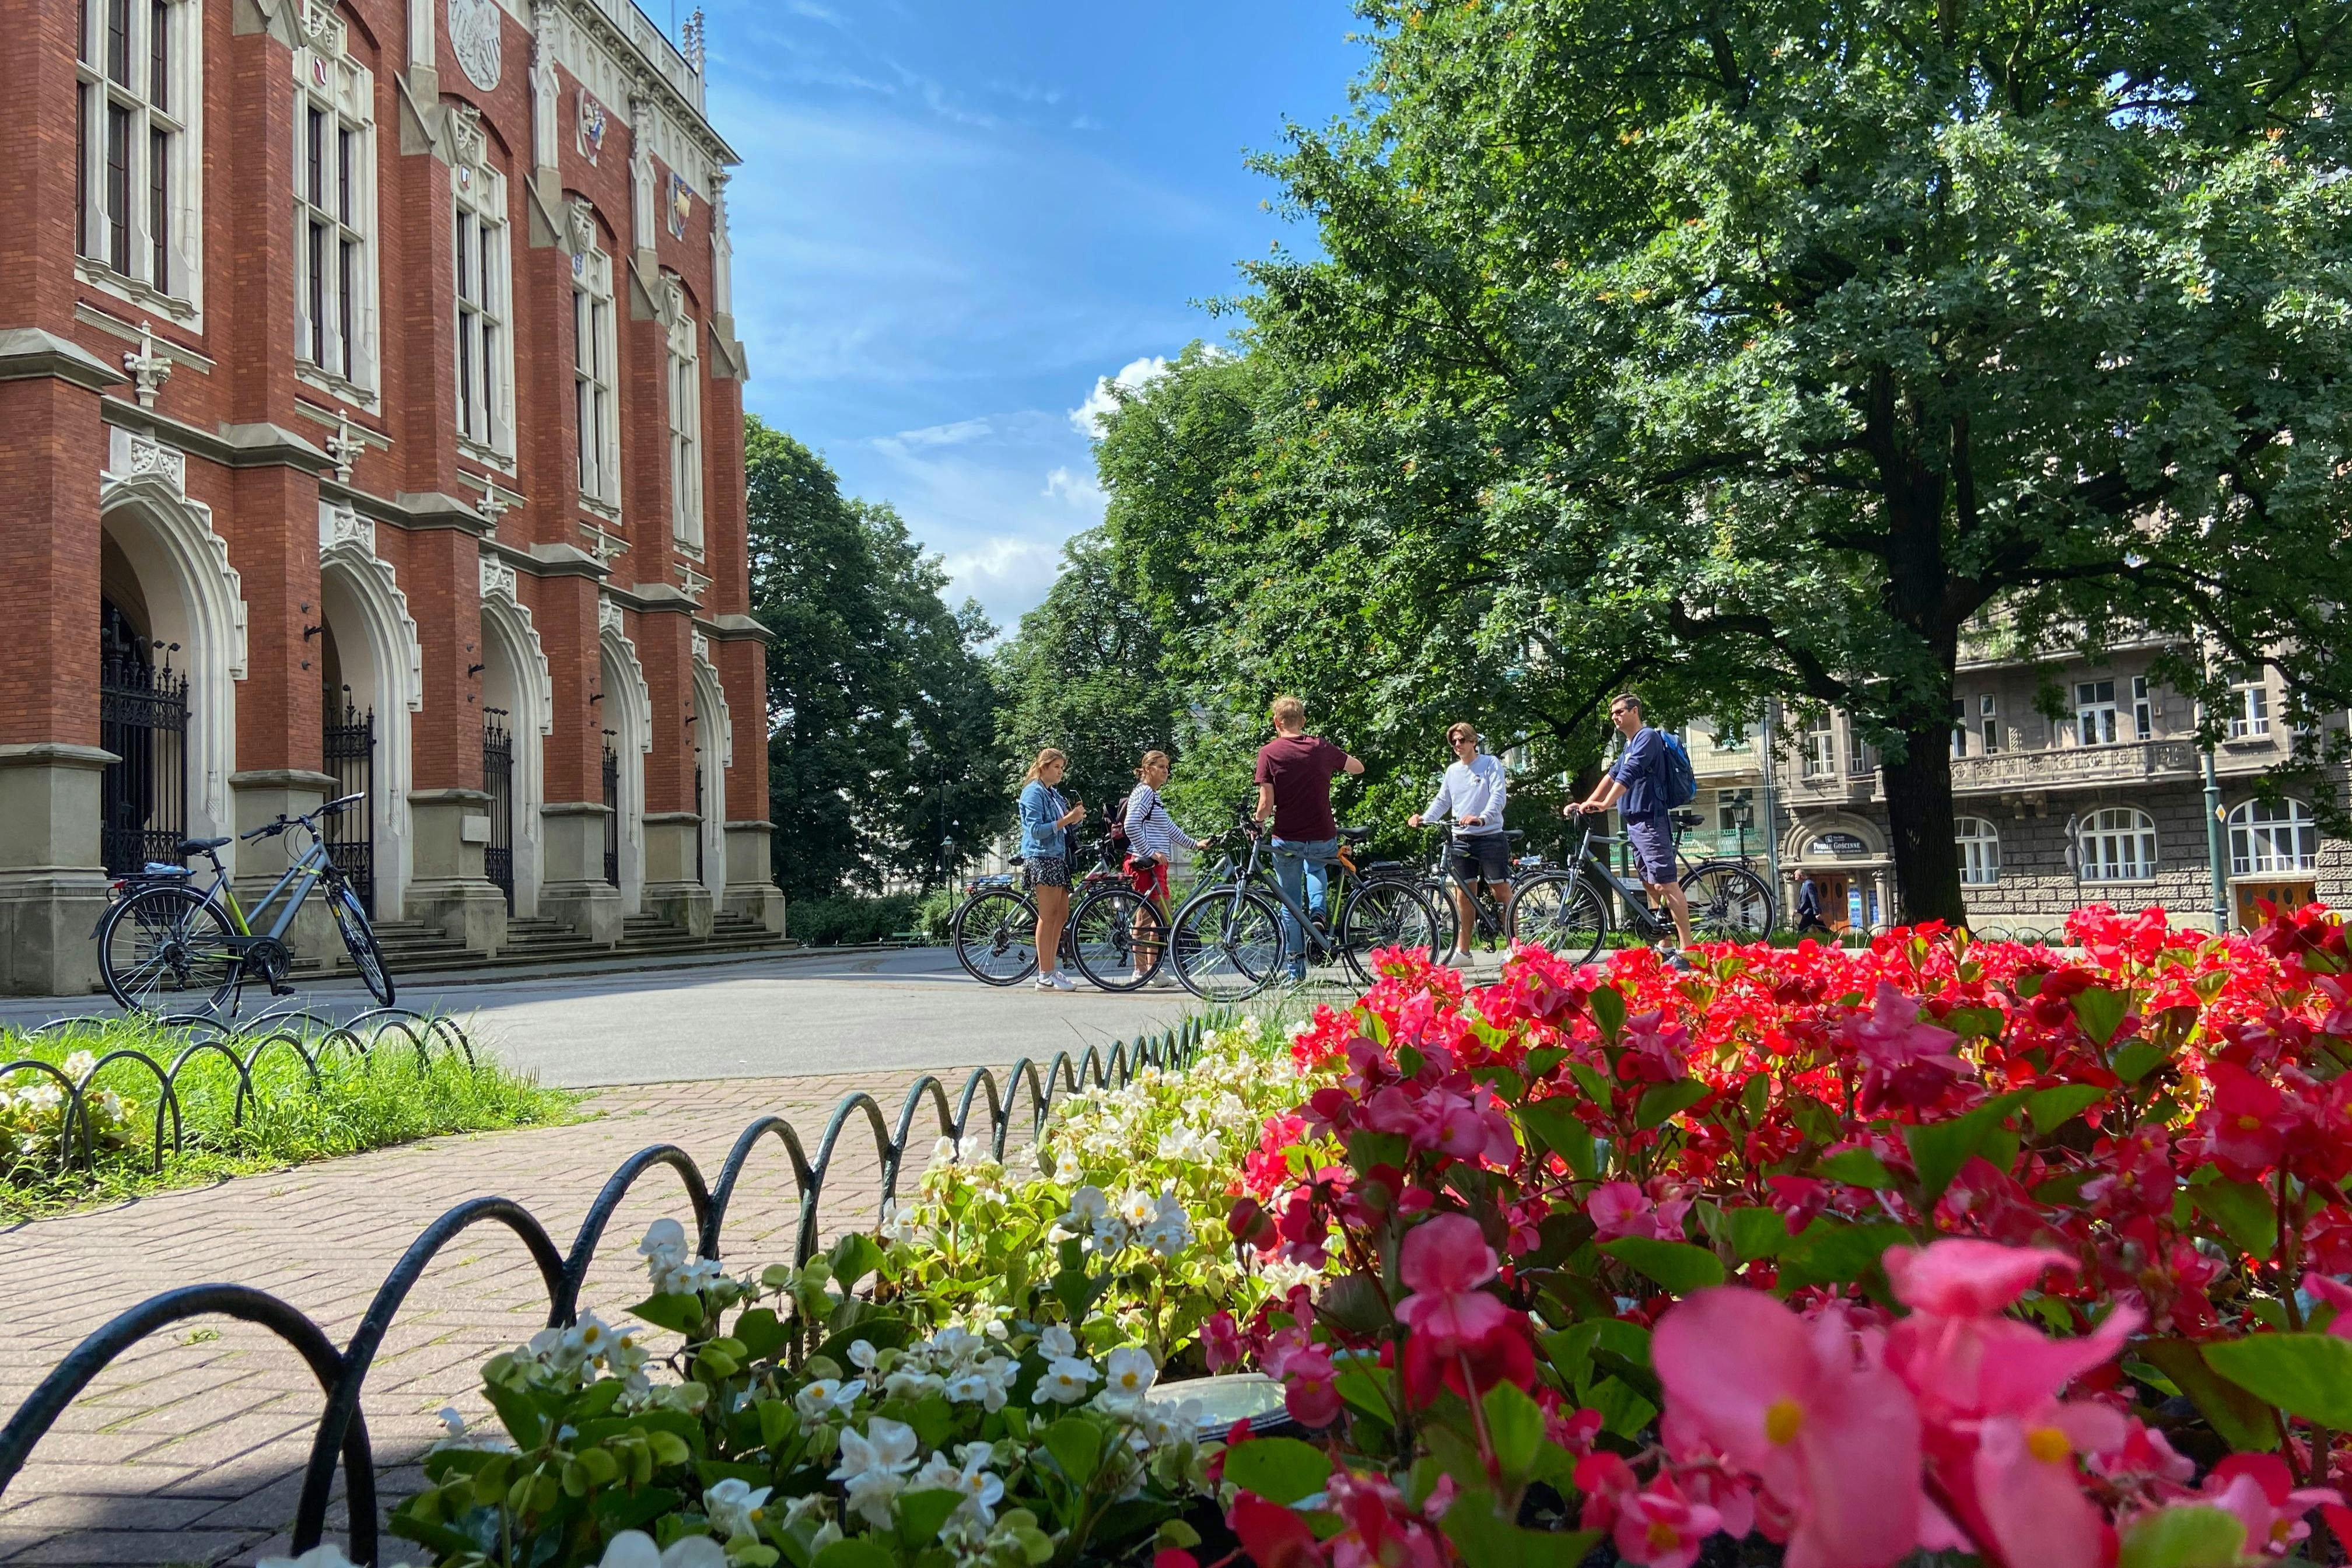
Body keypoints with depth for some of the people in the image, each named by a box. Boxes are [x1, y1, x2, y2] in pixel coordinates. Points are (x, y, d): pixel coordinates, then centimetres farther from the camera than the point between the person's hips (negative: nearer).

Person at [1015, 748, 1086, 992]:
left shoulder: (1054, 793, 18)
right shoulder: (1034, 792, -8)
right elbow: (1036, 830, -17)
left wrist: (1076, 817, 0)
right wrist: (1066, 820, -20)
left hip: (1058, 857, 9)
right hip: (1041, 858, -9)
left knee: (1061, 916, 9)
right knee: (1048, 917, -8)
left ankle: (1052, 969, 16)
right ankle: (1045, 976, -6)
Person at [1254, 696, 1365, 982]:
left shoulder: (1269, 752, -7)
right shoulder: (1321, 747, 1)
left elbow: (1266, 803, -13)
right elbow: (1358, 768, 17)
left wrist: (1257, 824, 7)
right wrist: (1337, 766, 38)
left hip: (1286, 840, -2)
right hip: (1323, 840, 2)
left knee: (1290, 906, 13)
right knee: (1316, 865, 36)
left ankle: (1296, 971, 13)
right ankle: (1318, 912, 11)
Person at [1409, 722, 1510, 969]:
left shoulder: (1491, 764, -2)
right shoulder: (1452, 770, 14)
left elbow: (1498, 796, -14)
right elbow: (1442, 800, 16)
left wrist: (1482, 818, -31)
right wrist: (1424, 818, -2)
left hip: (1490, 836, -5)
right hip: (1461, 839, 5)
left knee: (1502, 891, -6)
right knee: (1463, 894, 7)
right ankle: (1463, 951, 12)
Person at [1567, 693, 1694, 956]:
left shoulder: (1647, 737, -10)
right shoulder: (1629, 746, 21)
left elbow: (1629, 774, -22)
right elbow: (1613, 776, 17)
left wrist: (1606, 804, -32)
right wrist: (1587, 803, 5)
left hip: (1651, 820, -11)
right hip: (1635, 822, 11)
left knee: (1665, 884, -14)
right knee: (1651, 885, 12)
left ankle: (1687, 950, -17)